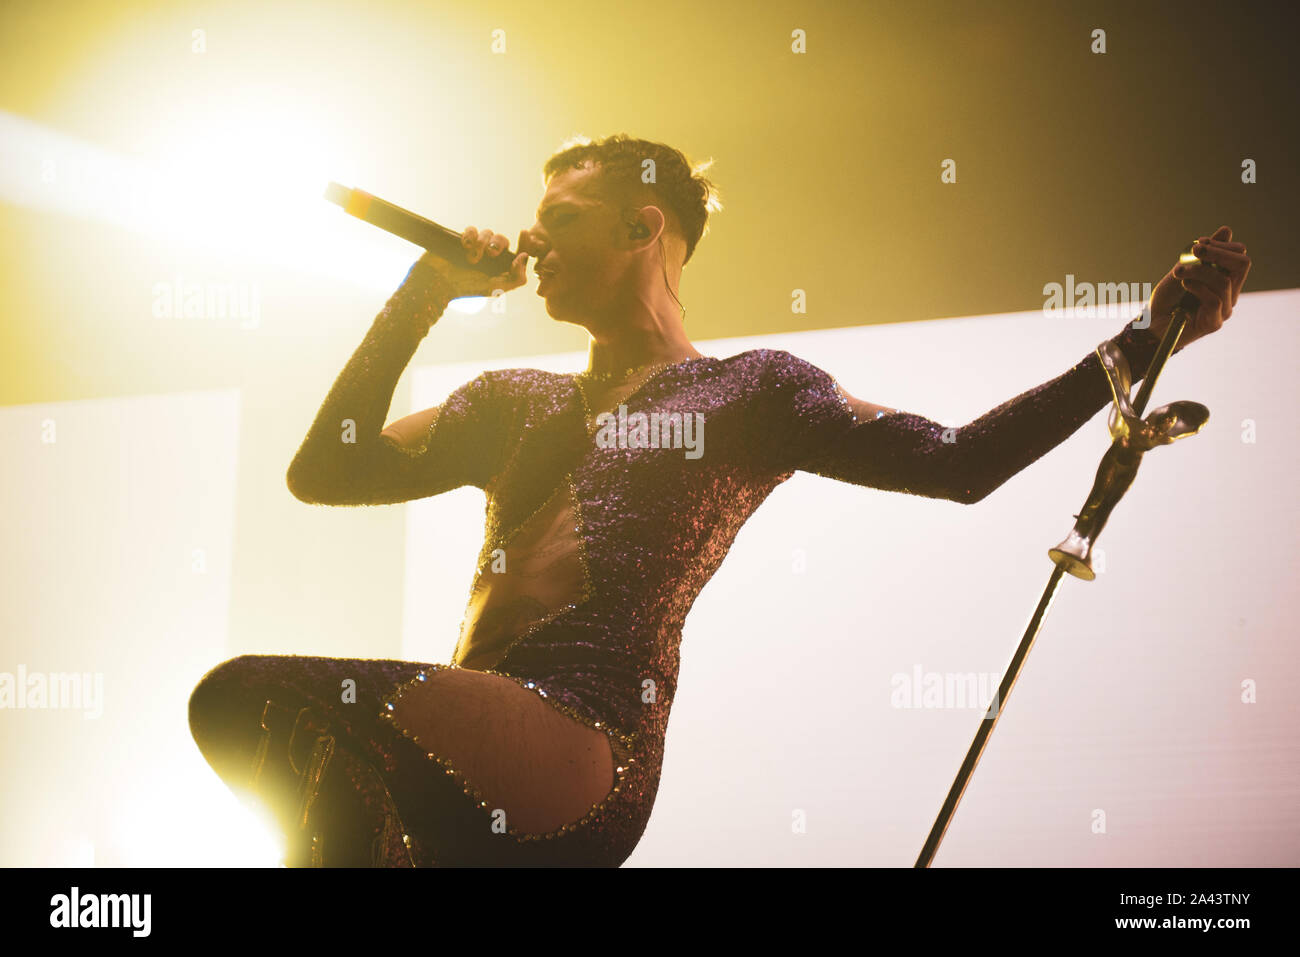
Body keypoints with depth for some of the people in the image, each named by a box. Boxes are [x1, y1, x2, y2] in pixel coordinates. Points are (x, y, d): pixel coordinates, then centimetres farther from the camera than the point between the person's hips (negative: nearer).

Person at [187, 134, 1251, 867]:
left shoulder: (752, 389, 9)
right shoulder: (512, 401, 26)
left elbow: (957, 461, 1)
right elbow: (322, 473, 21)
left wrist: (1142, 343, -4)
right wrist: (422, 299, 19)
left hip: (587, 741, -7)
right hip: (472, 737, 7)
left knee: (352, 708, -30)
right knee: (235, 695, -15)